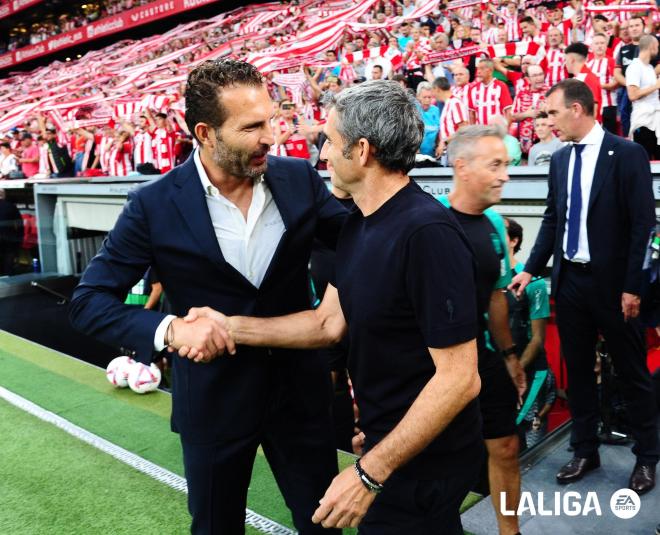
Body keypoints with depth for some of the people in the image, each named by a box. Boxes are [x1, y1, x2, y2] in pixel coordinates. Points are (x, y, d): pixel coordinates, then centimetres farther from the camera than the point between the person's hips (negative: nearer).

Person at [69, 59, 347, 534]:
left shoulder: (299, 179, -7)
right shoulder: (155, 205, -15)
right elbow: (89, 300, -11)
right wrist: (169, 329, -28)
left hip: (299, 387, 2)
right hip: (214, 399, -2)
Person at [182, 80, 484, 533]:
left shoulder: (427, 233, -27)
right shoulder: (359, 224, 3)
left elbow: (459, 377, -27)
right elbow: (330, 322, 4)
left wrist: (370, 473, -26)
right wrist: (230, 326, -4)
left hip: (424, 461, -8)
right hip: (385, 439, 9)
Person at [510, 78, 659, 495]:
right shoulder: (560, 159, 8)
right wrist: (531, 270, 6)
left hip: (611, 282, -5)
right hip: (570, 279, 5)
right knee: (577, 369, 13)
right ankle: (585, 451, 28)